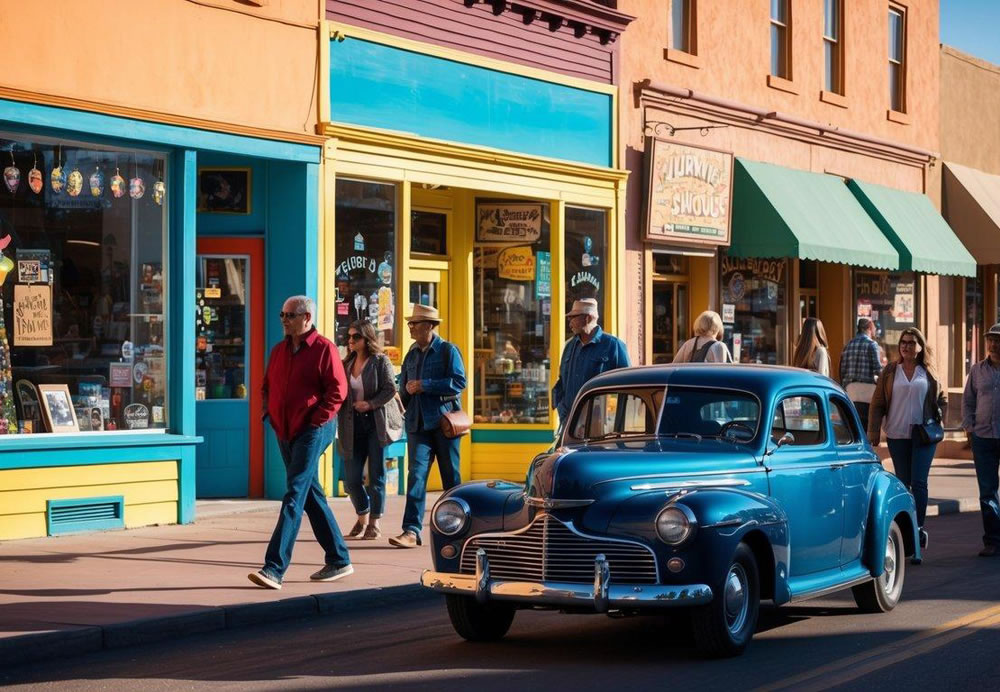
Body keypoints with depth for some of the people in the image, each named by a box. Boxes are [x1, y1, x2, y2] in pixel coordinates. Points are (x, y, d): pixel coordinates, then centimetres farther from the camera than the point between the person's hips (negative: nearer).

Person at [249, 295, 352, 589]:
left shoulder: (324, 348, -8)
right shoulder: (279, 350, 14)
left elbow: (338, 389, -12)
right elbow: (267, 386, 25)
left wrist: (316, 420, -15)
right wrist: (268, 411, 9)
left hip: (312, 432, -8)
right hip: (285, 433, 8)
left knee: (294, 496, -14)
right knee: (311, 495, 13)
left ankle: (274, 568, -20)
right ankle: (339, 561, 22)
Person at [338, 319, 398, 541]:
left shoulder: (380, 361, -2)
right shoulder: (346, 364, 12)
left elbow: (390, 389, -9)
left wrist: (370, 404, -21)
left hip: (375, 423, -4)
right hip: (353, 426, 4)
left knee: (376, 475, 0)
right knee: (351, 478, 3)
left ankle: (374, 523, 10)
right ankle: (362, 517, 25)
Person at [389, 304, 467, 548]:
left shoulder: (448, 351, -3)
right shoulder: (411, 354, 14)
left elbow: (459, 382, -15)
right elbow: (404, 387, 26)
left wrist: (425, 386, -17)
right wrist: (407, 390, 5)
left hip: (444, 422, -4)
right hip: (418, 424, 4)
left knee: (450, 477, 6)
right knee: (416, 475, -9)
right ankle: (411, 531, -15)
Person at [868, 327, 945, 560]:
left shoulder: (929, 372, 4)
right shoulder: (890, 372, 4)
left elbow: (941, 397, 17)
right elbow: (877, 403, 3)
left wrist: (937, 419, 4)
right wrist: (873, 432, -3)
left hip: (923, 435, -1)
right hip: (897, 435, 1)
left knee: (919, 482, -11)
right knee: (903, 483, 7)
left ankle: (918, 527, -5)